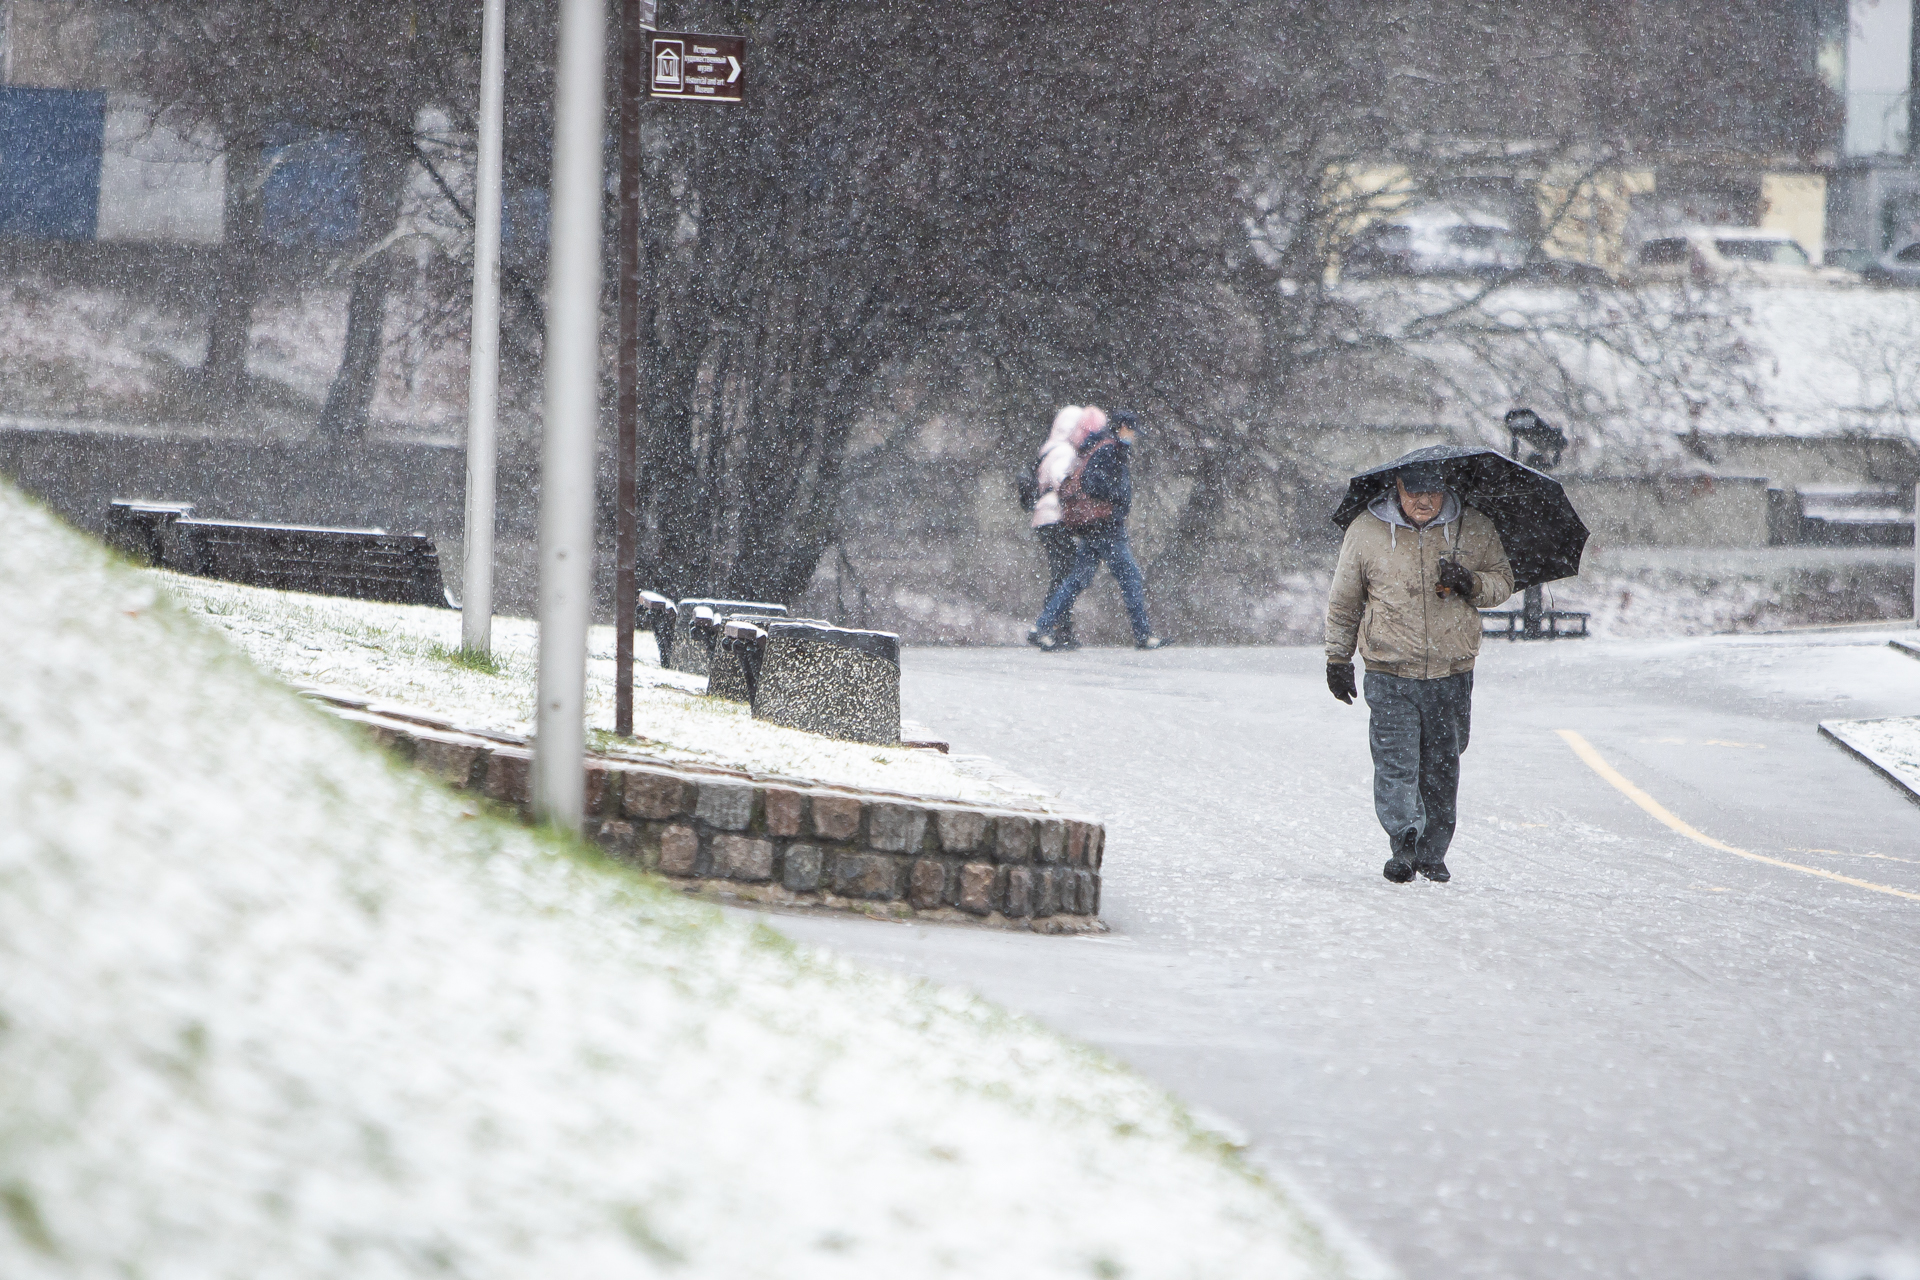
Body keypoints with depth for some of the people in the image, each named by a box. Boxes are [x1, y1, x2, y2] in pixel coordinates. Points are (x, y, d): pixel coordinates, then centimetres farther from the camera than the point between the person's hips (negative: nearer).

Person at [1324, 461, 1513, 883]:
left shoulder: (1473, 530, 1)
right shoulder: (1366, 532, 0)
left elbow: (1503, 581, 11)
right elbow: (1343, 602, 12)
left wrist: (1472, 584, -11)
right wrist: (1338, 658, 14)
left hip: (1451, 674, 1)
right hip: (1390, 676, -1)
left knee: (1442, 769, 8)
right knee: (1396, 764, -14)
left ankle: (1433, 853, 19)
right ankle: (1402, 845, -13)